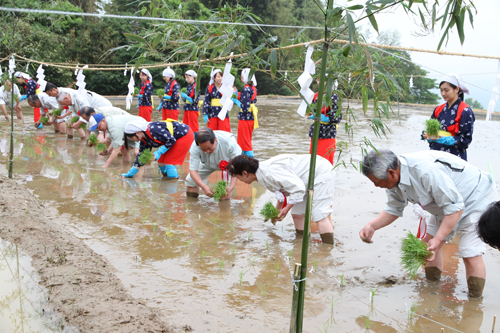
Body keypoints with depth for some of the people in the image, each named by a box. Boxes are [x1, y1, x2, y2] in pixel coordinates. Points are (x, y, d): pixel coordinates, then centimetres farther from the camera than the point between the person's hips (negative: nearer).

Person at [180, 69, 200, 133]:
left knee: (194, 128, -3)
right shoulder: (188, 86, 13)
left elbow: (195, 101, -16)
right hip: (187, 109, 8)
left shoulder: (196, 87, -11)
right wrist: (183, 97, 0)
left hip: (193, 110, -8)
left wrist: (186, 97, -18)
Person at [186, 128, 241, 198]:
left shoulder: (229, 142, -42)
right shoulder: (195, 147, -36)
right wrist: (204, 186, -50)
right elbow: (193, 170, -32)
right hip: (207, 165, 3)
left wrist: (231, 186, -49)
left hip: (227, 163, -2)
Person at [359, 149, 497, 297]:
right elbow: (393, 210, 3)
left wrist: (438, 239, -36)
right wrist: (371, 226, -14)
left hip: (477, 198, -9)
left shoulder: (426, 172, -40)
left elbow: (455, 207, -33)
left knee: (470, 254, -15)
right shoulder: (394, 180, -11)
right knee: (428, 245, 9)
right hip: (447, 204, 9)